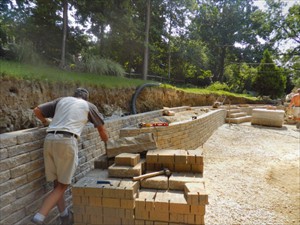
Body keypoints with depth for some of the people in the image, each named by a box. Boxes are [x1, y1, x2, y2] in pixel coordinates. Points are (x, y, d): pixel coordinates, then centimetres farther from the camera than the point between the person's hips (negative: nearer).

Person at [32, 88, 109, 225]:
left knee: (57, 182, 14)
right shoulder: (89, 106, 19)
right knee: (62, 184, 5)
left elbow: (36, 110, 21)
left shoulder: (61, 100, 26)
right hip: (66, 140, -4)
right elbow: (102, 130, 26)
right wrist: (106, 143, 45)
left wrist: (46, 122, 40)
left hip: (49, 139, 5)